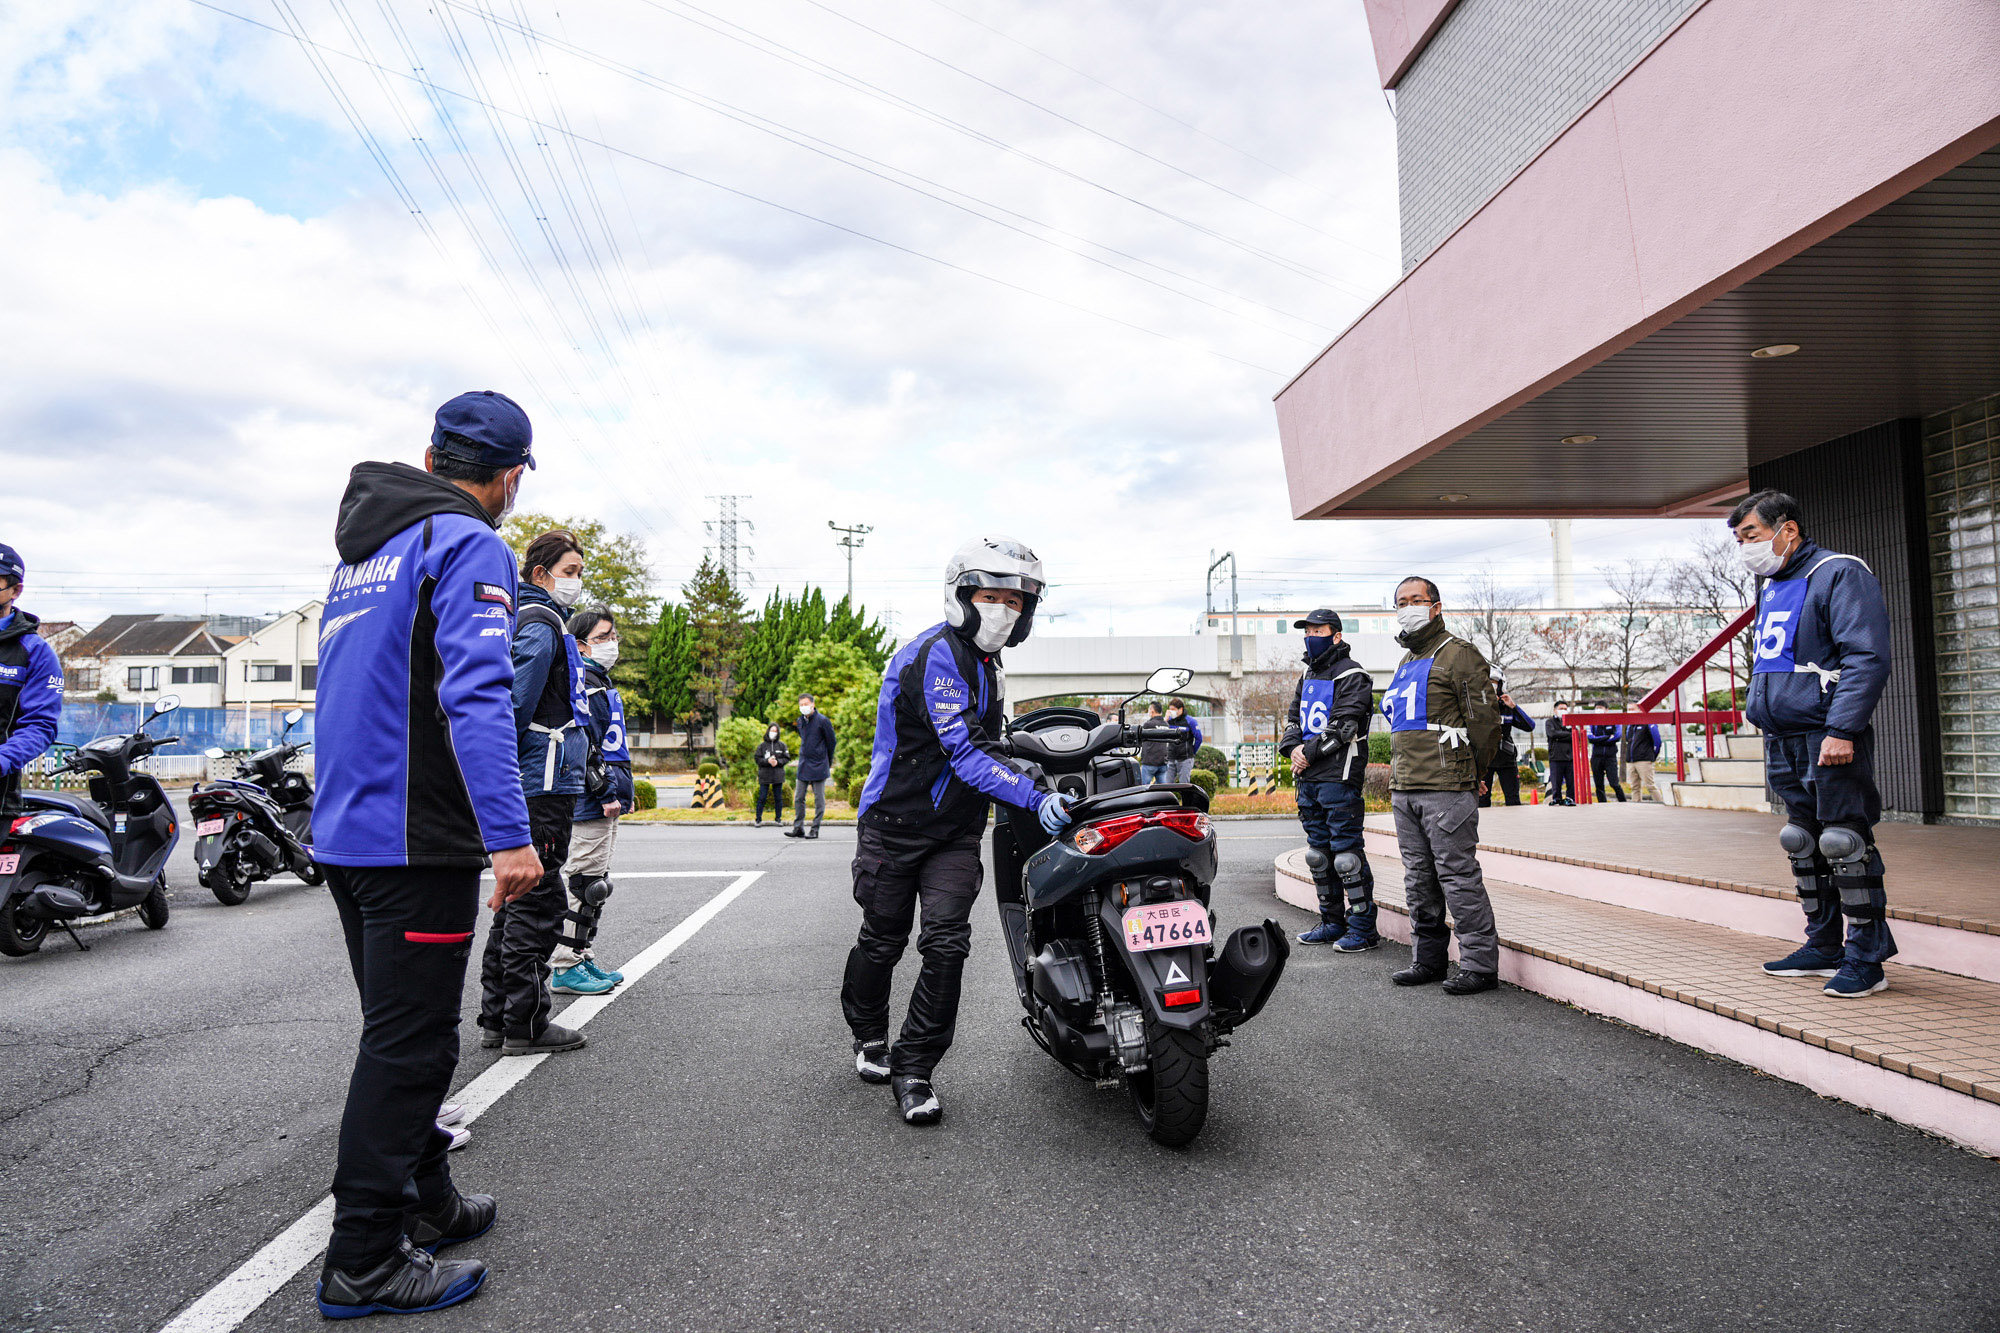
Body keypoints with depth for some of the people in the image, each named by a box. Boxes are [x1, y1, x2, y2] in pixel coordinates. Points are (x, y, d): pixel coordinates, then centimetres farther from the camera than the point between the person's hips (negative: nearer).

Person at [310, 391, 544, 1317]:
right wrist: (508, 833, -28)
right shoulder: (468, 545, -11)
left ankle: (425, 1200, 32)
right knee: (408, 1045, -1)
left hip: (344, 835, 9)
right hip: (416, 839, -9)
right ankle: (364, 1261, 8)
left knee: (400, 1031, 19)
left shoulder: (361, 551, 18)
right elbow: (476, 692, -24)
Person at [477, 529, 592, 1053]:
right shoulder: (540, 625, -11)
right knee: (537, 902, -5)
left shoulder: (541, 621, 21)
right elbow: (513, 704, -20)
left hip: (536, 787, 11)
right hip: (544, 784, -11)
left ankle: (496, 1018, 22)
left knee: (517, 900, 14)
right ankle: (524, 1024, 2)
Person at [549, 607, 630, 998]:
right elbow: (581, 746, -22)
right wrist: (606, 792, -23)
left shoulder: (601, 682, 21)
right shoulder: (582, 683, -13)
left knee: (595, 884, 15)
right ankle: (564, 968, 1)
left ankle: (581, 956, 23)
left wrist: (621, 791, 24)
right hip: (591, 803, -11)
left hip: (604, 804, 11)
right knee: (586, 884, -6)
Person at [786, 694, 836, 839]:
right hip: (803, 765, 6)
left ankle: (815, 829, 5)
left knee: (819, 799, -1)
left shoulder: (822, 721, -9)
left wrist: (828, 763, 5)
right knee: (798, 798, 5)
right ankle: (798, 828, 12)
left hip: (818, 767, -6)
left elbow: (831, 742, -1)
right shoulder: (800, 721, 10)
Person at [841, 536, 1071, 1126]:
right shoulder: (936, 654, -19)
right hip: (896, 825, -6)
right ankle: (869, 1035, 37)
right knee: (883, 939, 11)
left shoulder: (985, 663, 12)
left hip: (957, 832, 6)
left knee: (947, 943, -8)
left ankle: (913, 1068, 3)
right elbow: (964, 751, -28)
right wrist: (1034, 799, -35)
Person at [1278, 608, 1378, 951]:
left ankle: (1363, 927, 1)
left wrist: (1310, 752, -15)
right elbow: (1293, 717, 17)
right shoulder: (1308, 675, 19)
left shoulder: (1352, 675, -6)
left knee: (1346, 853, -7)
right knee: (1318, 852, 13)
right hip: (1308, 777, 8)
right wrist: (1293, 748, -2)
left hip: (1339, 777, -8)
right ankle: (1333, 922, 23)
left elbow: (1343, 726, -15)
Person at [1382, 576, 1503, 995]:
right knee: (1419, 878, 12)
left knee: (1458, 876, -6)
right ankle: (1428, 958, 22)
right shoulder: (1405, 664, 21)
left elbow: (1484, 719, -9)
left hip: (1446, 788, -8)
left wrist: (1472, 775, -2)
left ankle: (1479, 964, 3)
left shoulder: (1457, 654, -6)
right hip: (1404, 789, 9)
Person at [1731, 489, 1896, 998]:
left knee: (1845, 845, -6)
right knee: (1804, 846, 13)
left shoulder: (1839, 574, -9)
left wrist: (1842, 730, -23)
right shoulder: (1770, 585, 17)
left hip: (1829, 740, -9)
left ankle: (1867, 959, 3)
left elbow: (1867, 658, -17)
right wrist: (1761, 715, 19)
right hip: (1782, 741, 9)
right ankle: (1823, 947, 23)